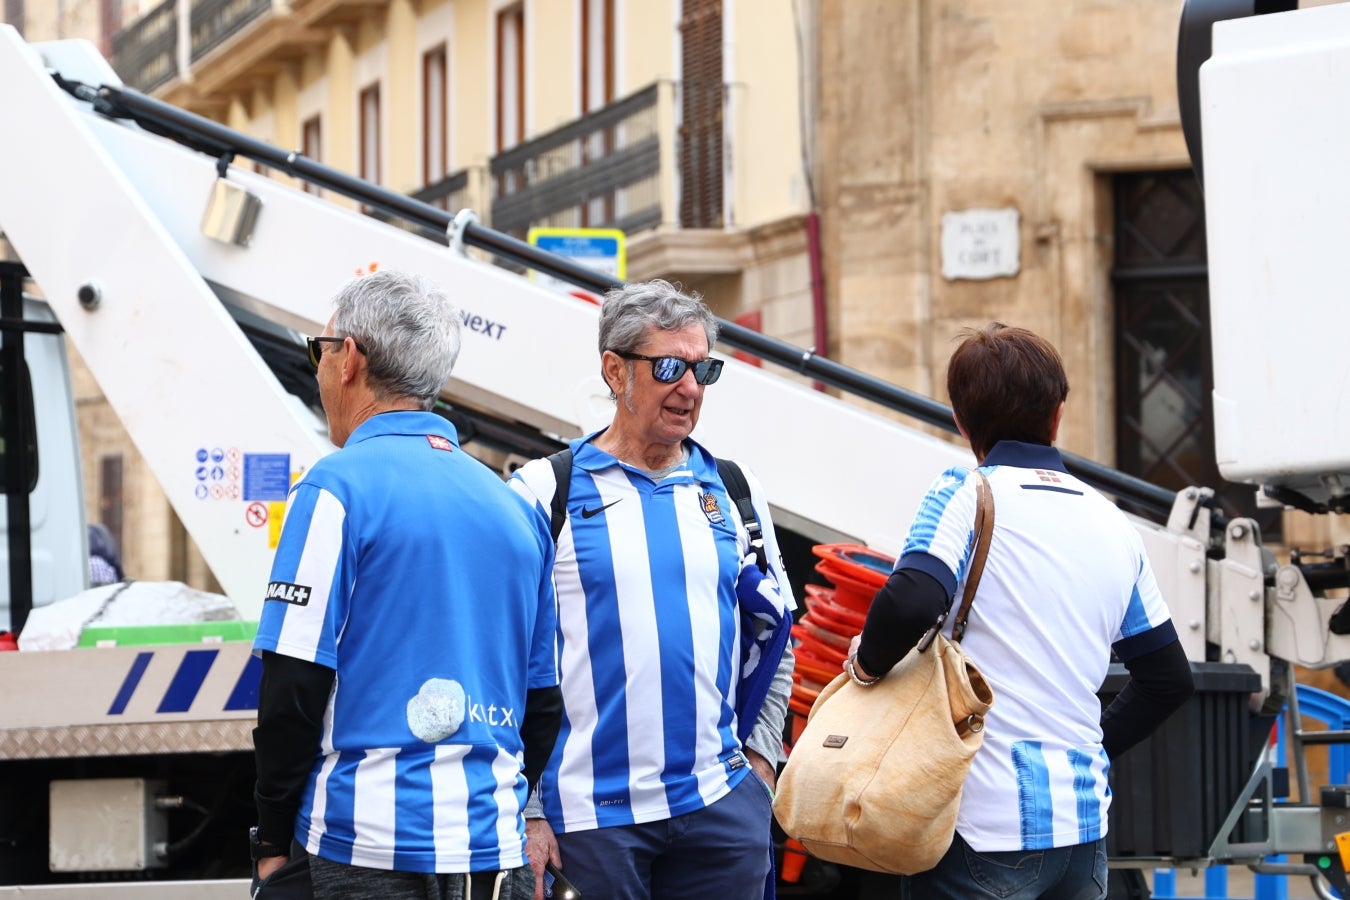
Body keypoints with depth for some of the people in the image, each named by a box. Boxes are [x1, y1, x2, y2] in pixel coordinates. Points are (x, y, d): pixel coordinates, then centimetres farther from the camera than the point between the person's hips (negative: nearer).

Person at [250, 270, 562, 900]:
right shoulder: (512, 505, 14)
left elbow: (293, 686, -9)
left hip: (368, 849, -6)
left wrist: (274, 841, -1)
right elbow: (544, 701, 17)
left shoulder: (337, 489, -6)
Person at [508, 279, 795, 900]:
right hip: (587, 814, -3)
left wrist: (760, 753, 11)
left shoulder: (732, 490, 12)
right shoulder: (543, 494, -1)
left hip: (722, 803, 4)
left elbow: (774, 634, 22)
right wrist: (526, 811, -7)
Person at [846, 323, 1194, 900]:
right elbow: (1169, 679, 17)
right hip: (1084, 825, 6)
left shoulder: (968, 495, -6)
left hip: (986, 827, -6)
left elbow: (911, 603, -24)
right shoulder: (1113, 526, 12)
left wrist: (868, 664, -5)